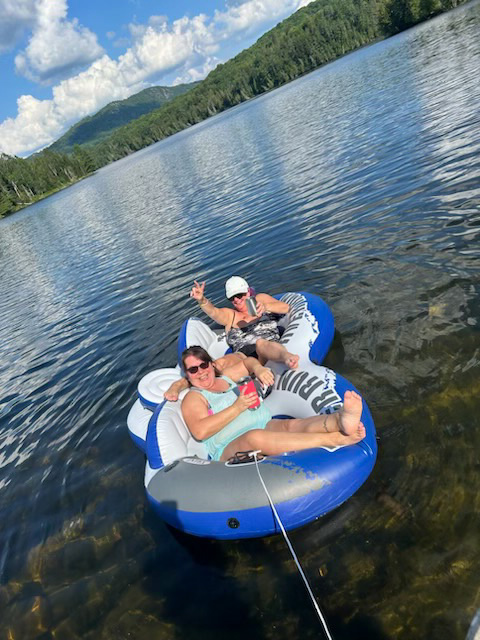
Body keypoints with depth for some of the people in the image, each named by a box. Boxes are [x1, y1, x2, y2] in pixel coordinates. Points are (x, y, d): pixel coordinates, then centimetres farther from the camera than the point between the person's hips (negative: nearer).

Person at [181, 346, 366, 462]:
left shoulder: (226, 377, 26)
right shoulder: (193, 398, 8)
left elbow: (248, 361, 41)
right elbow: (200, 431, -10)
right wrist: (237, 407, -11)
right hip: (231, 447, -6)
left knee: (292, 425, -28)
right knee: (254, 437, -40)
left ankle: (342, 421, -58)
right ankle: (336, 438, -52)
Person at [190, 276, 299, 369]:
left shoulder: (259, 299, 24)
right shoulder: (229, 315, 25)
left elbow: (286, 307, 10)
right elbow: (214, 312, 2)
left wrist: (266, 307, -10)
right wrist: (201, 300, -20)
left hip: (271, 347, -4)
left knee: (261, 343, -42)